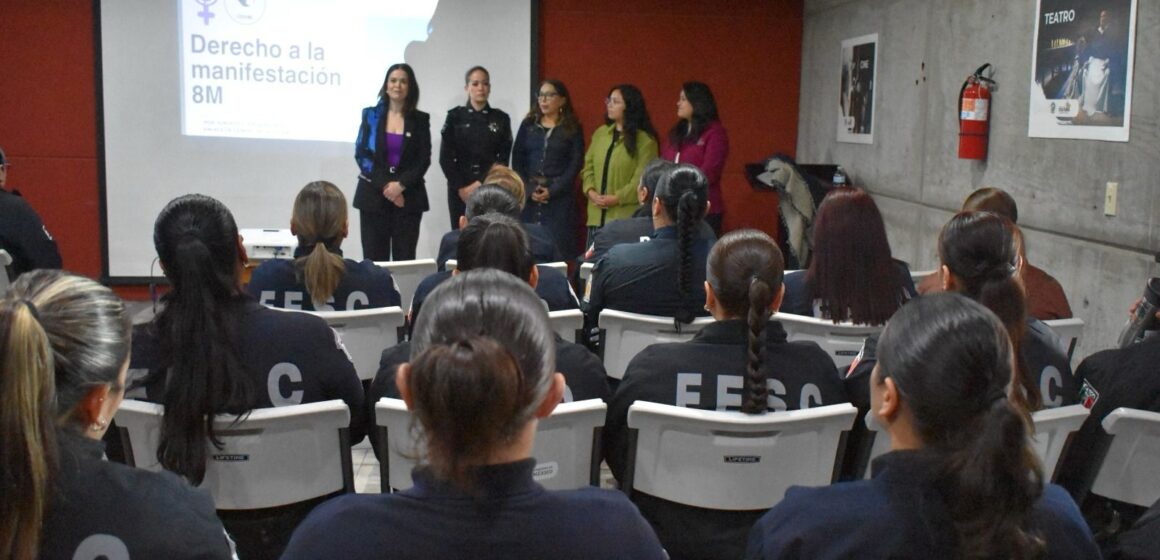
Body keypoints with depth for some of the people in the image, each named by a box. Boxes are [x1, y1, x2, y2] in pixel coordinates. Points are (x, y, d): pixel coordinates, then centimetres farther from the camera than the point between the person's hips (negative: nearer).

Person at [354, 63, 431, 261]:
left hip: (408, 197, 0)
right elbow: (361, 154, 1)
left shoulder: (420, 119, 6)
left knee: (404, 259, -2)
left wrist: (401, 185, -12)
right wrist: (385, 186, -10)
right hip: (374, 196, 0)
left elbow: (424, 160, 2)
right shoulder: (371, 115, 7)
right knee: (374, 259, -3)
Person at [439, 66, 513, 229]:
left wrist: (480, 184, -9)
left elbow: (503, 159, 1)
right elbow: (446, 157, 1)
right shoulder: (455, 116, 5)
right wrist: (461, 188, -8)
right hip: (459, 190, 0)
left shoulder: (501, 119, 6)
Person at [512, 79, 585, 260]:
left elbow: (576, 163, -3)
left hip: (559, 196, -2)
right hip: (528, 196, 2)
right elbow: (517, 159, 7)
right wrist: (528, 189, -7)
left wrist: (552, 191, -12)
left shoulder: (573, 128, 4)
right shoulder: (528, 125, 12)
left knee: (558, 245, -7)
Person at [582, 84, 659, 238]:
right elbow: (588, 167, 13)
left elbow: (643, 178, -12)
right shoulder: (600, 133, 14)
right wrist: (590, 191, -5)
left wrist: (617, 198, -17)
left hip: (627, 218, -6)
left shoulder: (645, 140, -6)